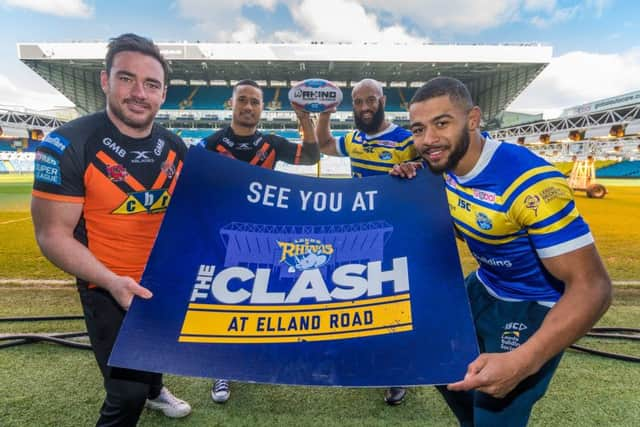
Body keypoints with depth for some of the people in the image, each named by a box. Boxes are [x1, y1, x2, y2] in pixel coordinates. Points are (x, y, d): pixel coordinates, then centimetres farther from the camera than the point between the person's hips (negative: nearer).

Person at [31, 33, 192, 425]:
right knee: (127, 394, 2)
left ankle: (155, 390, 62)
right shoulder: (68, 145, -20)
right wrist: (111, 281, -29)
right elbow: (53, 234, -19)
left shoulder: (175, 147, -3)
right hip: (110, 289, -5)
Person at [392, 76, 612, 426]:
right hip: (483, 287, 8)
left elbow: (591, 286, -31)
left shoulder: (531, 183, -33)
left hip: (534, 306, -7)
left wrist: (523, 362, -43)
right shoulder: (447, 161, -10)